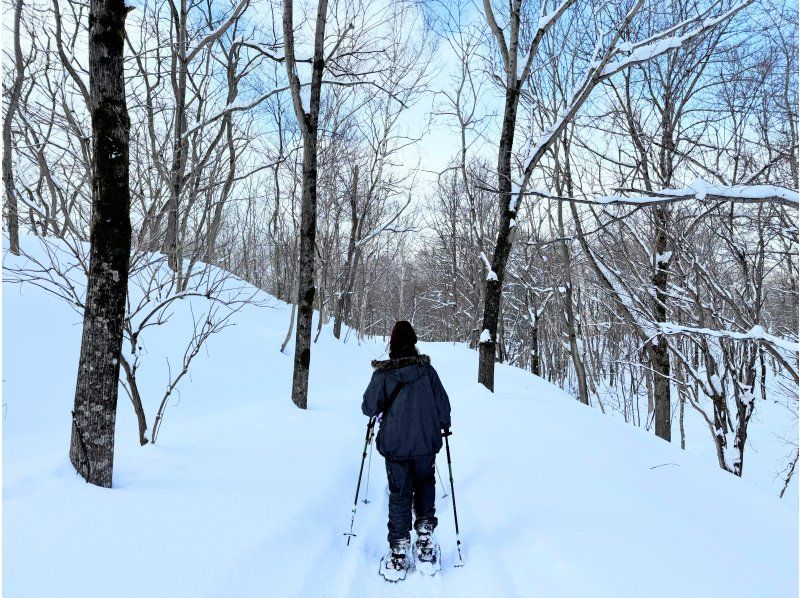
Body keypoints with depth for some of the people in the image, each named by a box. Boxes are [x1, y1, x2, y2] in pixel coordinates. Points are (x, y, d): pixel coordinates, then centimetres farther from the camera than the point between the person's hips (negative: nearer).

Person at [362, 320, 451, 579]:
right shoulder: (427, 369, -7)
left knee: (399, 495, 11)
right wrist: (444, 425, 19)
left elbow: (369, 407, -7)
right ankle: (424, 537, 18)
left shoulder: (382, 373, -11)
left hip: (395, 444, -1)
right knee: (425, 484, 24)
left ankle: (399, 553, 14)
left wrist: (378, 411, 17)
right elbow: (443, 403, 0)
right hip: (426, 442, 1)